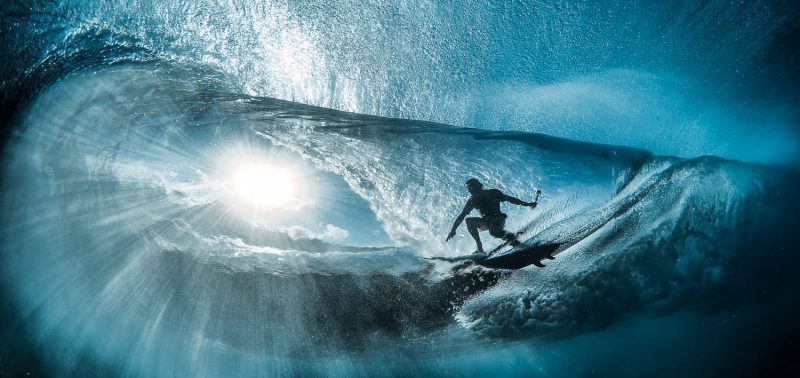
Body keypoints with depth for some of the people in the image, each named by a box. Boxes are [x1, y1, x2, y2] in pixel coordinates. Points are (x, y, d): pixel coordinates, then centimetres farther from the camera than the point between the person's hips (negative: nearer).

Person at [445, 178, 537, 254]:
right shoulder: (472, 200, 7)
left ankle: (510, 236, -20)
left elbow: (509, 199, -3)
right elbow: (462, 216, 7)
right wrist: (453, 230, -1)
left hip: (498, 219, -7)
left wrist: (526, 204, -10)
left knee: (493, 232, -39)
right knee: (469, 221, -17)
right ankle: (480, 248, -16)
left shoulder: (492, 193, -2)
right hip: (486, 222, 7)